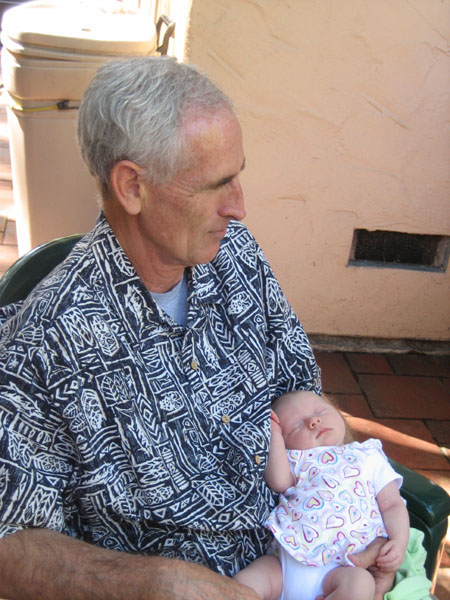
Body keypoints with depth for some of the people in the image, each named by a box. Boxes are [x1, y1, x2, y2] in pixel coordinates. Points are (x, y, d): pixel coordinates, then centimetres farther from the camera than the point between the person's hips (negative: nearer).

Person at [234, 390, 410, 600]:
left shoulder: (369, 457, 19)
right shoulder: (297, 461, 21)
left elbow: (392, 504, 12)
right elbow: (279, 481, -2)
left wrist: (399, 543, -6)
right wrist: (274, 433, 2)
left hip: (338, 567, -1)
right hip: (284, 561, 1)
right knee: (244, 583, -22)